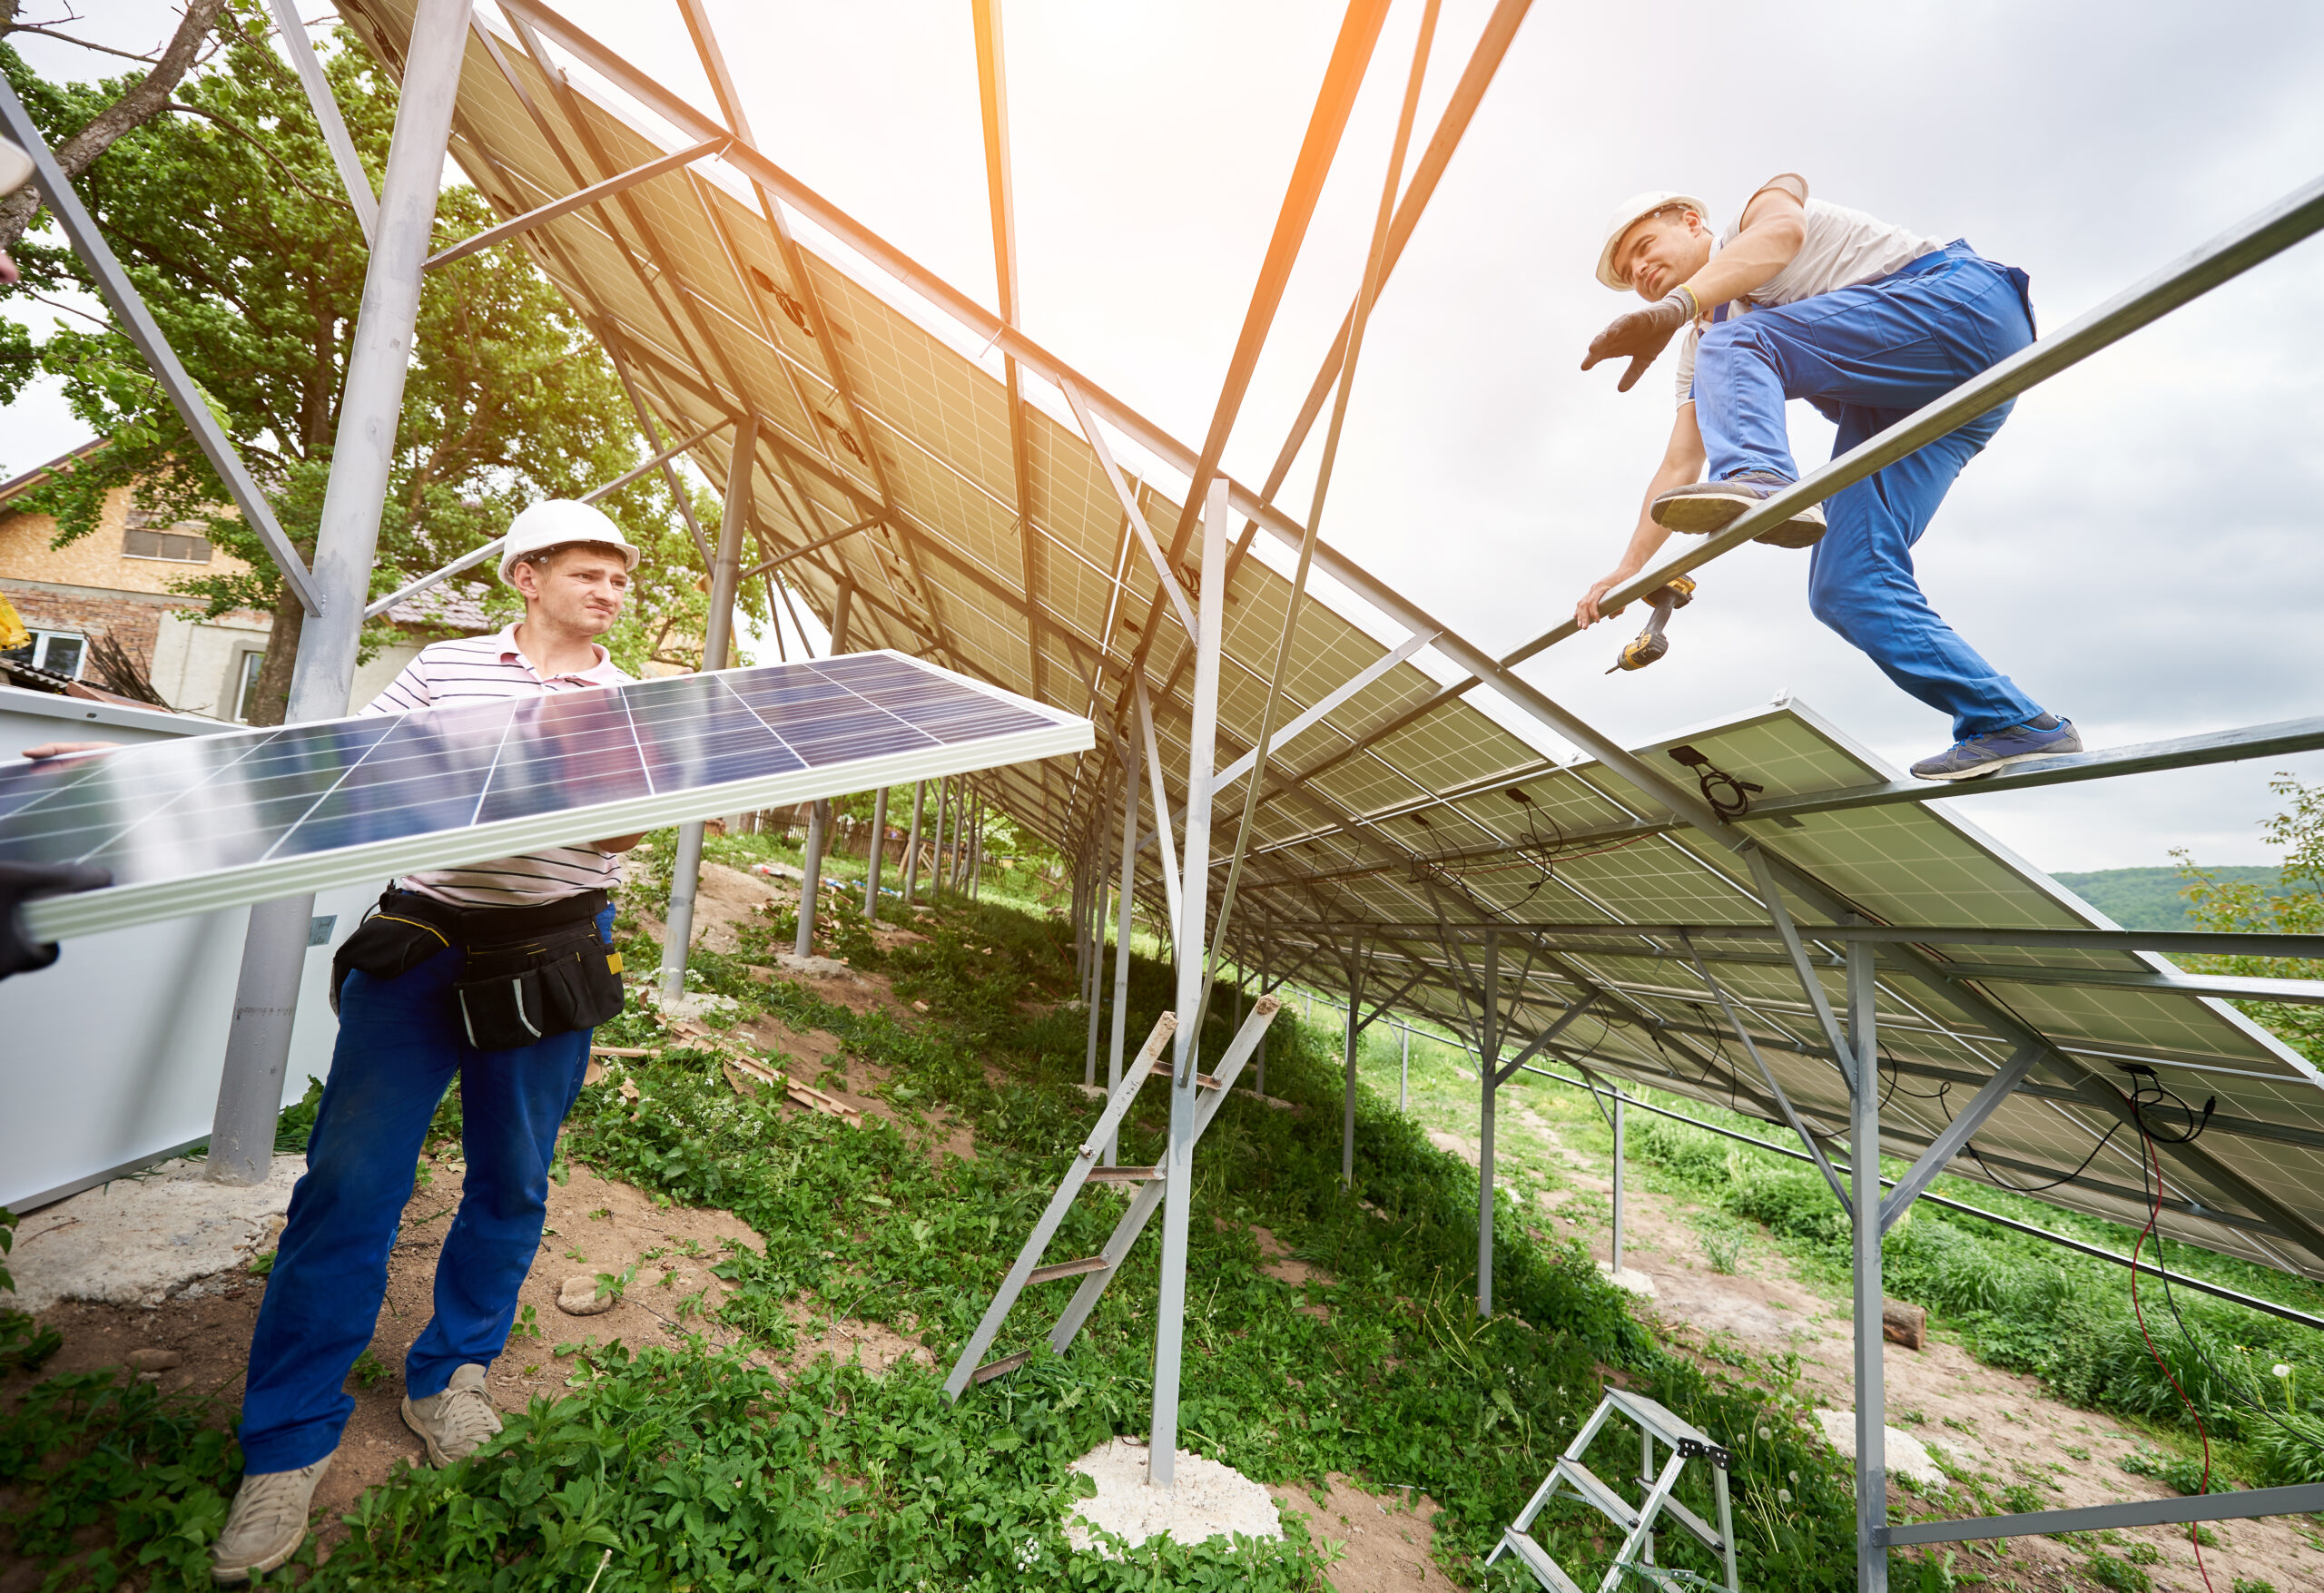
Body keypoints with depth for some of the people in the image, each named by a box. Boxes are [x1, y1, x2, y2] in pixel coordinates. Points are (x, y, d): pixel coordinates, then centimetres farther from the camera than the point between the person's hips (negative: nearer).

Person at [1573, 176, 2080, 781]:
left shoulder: (1757, 206, 9)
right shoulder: (1700, 347, 24)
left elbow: (1781, 229, -18)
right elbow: (1679, 468, 18)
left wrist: (1679, 304, -34)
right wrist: (1628, 568, 10)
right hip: (1892, 407, 7)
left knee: (1731, 346, -21)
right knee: (1847, 587, -8)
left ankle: (1761, 481, -47)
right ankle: (2011, 725, -4)